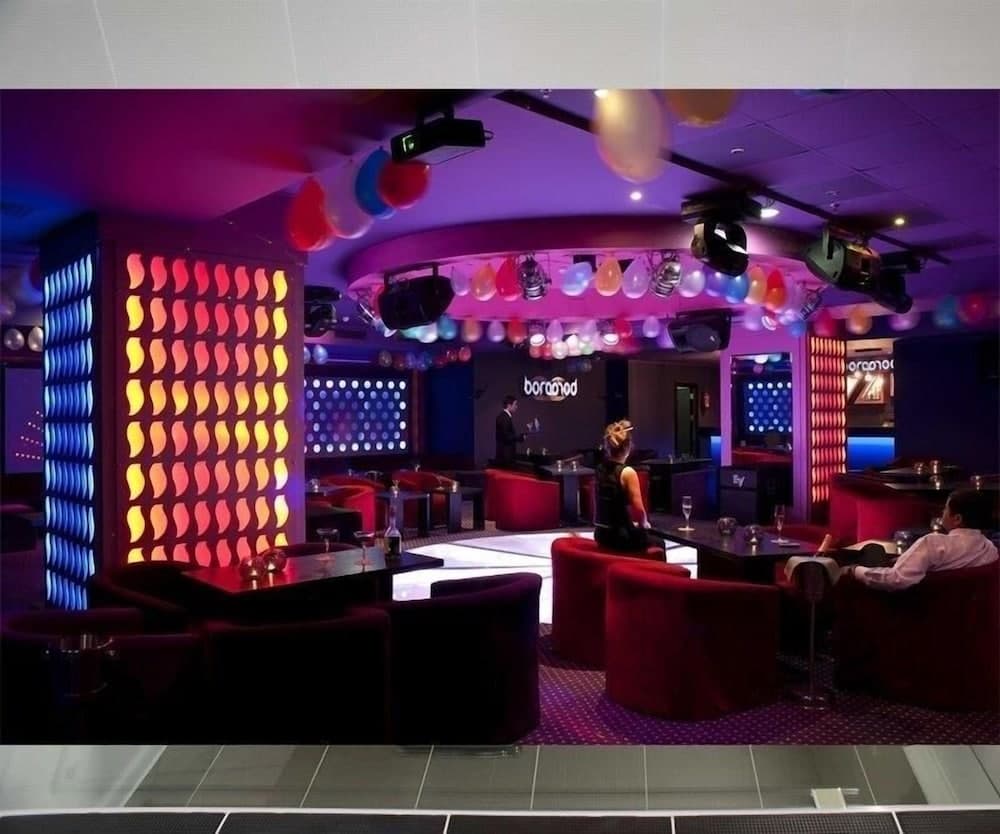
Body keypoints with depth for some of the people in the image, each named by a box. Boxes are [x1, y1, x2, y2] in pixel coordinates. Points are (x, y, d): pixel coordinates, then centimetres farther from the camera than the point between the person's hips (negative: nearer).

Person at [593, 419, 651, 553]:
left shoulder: (600, 469, 3)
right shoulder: (627, 472, -17)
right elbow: (638, 508, -18)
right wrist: (644, 523, 3)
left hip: (601, 535, 6)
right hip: (621, 537, -6)